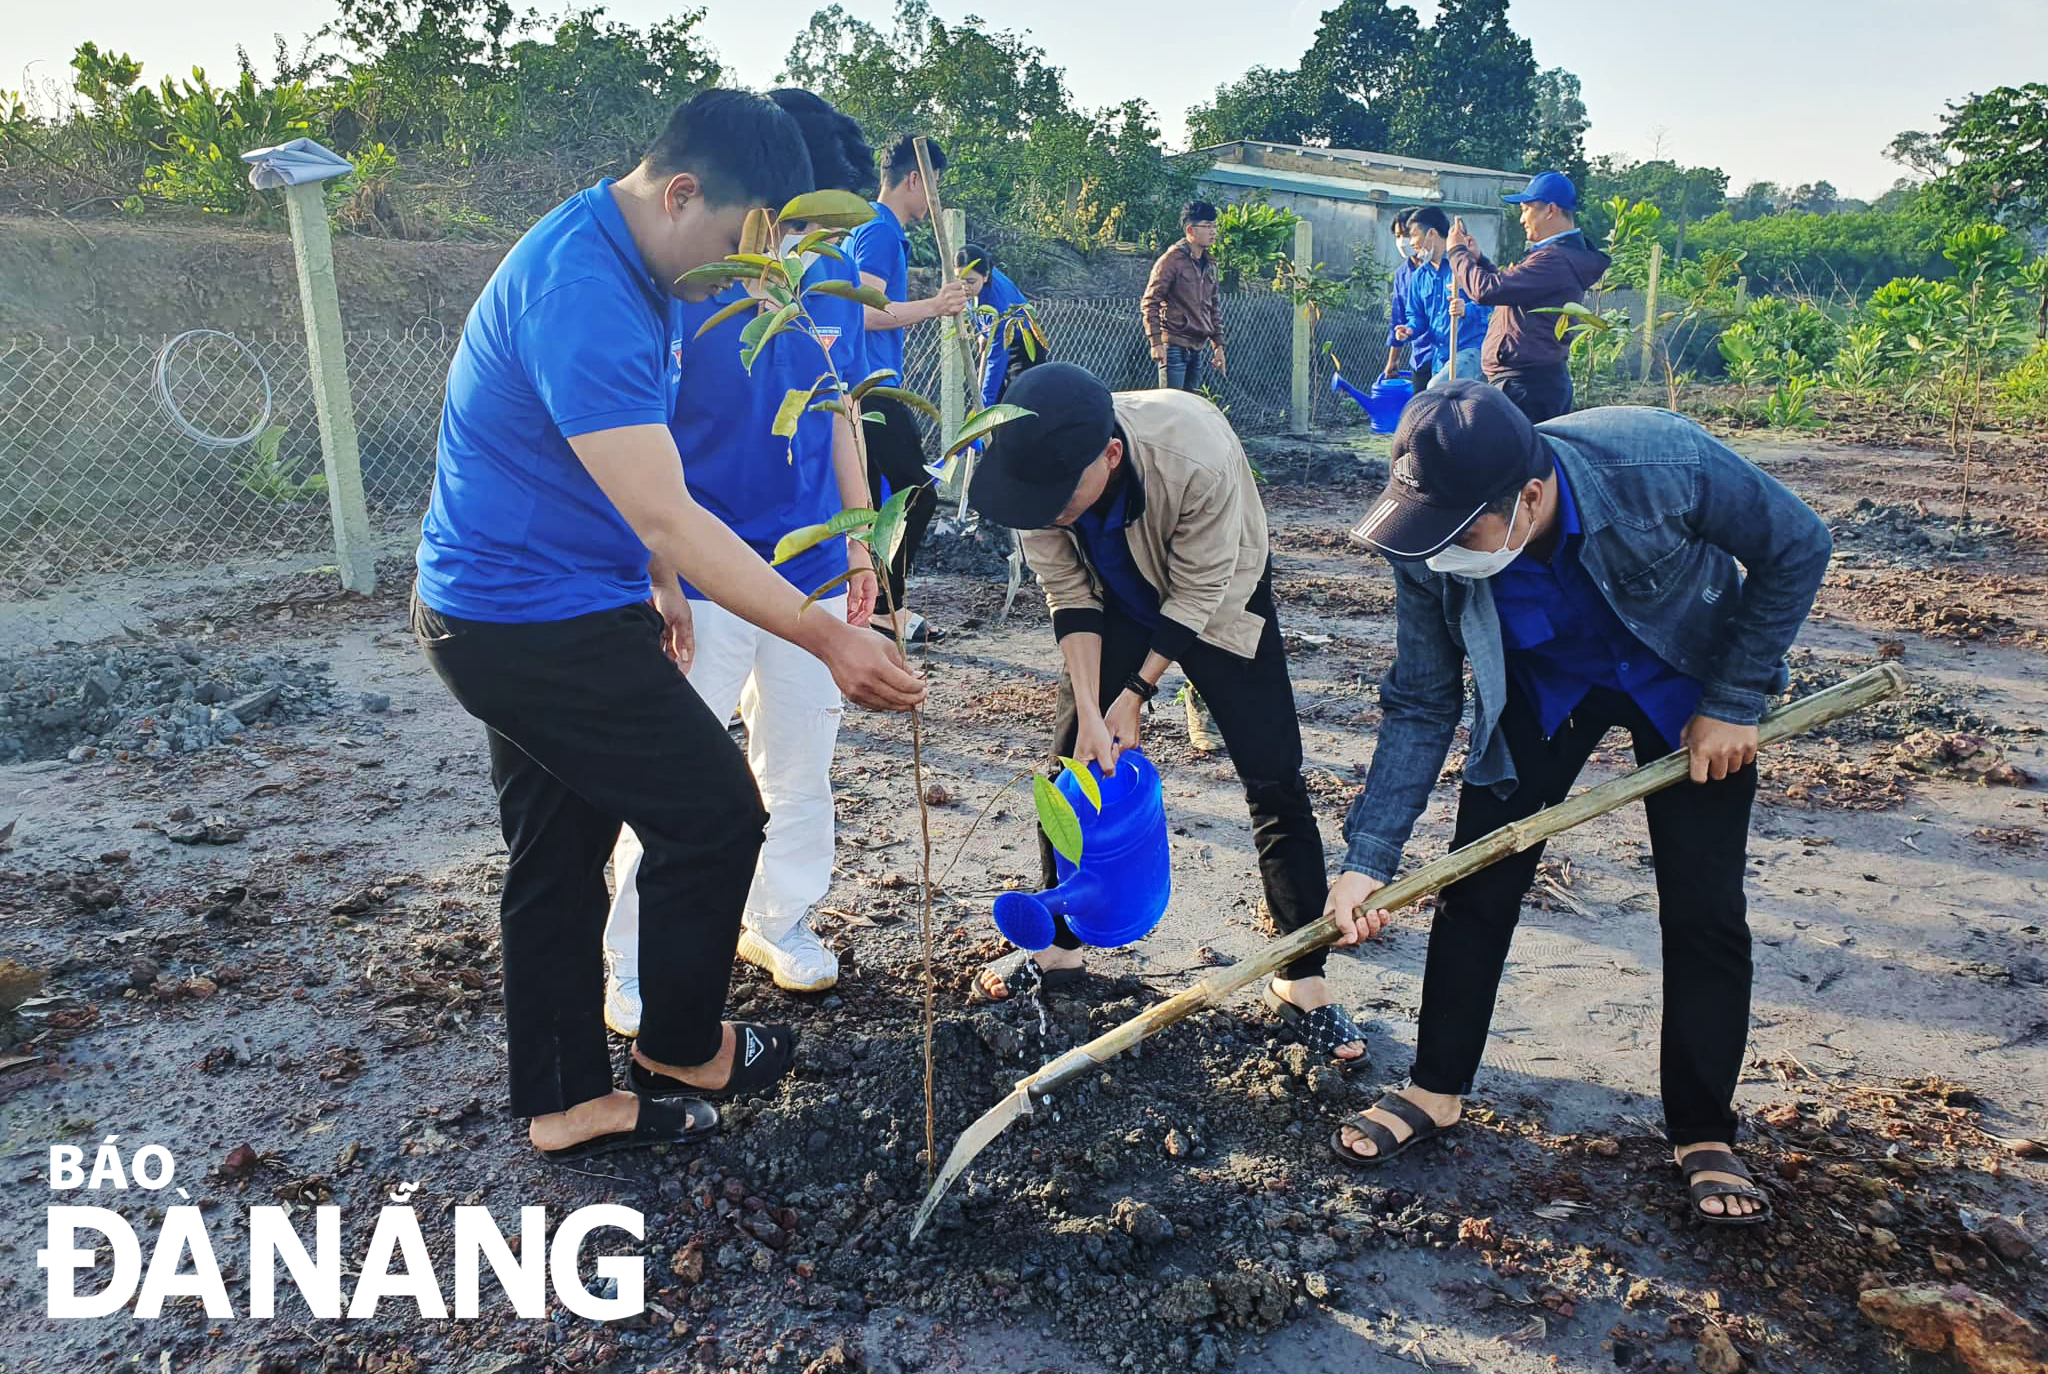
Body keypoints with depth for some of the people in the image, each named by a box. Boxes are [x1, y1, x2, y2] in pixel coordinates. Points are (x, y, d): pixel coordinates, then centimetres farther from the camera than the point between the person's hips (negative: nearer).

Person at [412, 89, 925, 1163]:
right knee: (713, 813, 1)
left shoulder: (620, 263, 8)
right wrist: (827, 639, -29)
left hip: (497, 617, 10)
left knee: (556, 854, 15)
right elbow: (668, 520, -29)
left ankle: (564, 1103, 28)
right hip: (545, 625, -10)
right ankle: (680, 1052, 22)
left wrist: (656, 584, 24)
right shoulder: (580, 291, -26)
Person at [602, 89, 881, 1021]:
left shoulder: (832, 281, 4)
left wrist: (860, 540, 14)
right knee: (673, 775, 1)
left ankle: (779, 923, 34)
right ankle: (637, 967, 18)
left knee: (799, 762, 15)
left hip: (809, 568, 5)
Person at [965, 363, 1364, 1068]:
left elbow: (1195, 598, -26)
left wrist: (1135, 694, -20)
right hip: (1116, 605, 3)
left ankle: (1302, 979, 7)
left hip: (1219, 601, -3)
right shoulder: (1040, 468, -29)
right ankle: (1057, 946, 22)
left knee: (1275, 780, -6)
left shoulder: (1200, 458, -41)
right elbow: (1069, 594, -18)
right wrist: (1089, 713, -22)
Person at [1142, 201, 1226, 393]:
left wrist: (1218, 345, 17)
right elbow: (1149, 303, -10)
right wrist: (1156, 343, -17)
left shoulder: (1210, 264, 15)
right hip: (1174, 346, -7)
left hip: (1197, 348, 8)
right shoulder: (1172, 260, -8)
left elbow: (1215, 308, 22)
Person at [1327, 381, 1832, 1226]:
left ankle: (1704, 1134, 18)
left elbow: (1797, 548, -18)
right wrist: (1368, 860, -22)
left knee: (1704, 907, -2)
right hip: (1542, 685, 2)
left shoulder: (1663, 464, -39)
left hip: (1687, 681, -1)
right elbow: (1420, 708, -17)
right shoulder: (1429, 550, -30)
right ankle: (1435, 1090, 18)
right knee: (1476, 883, -1)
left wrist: (1734, 705, -18)